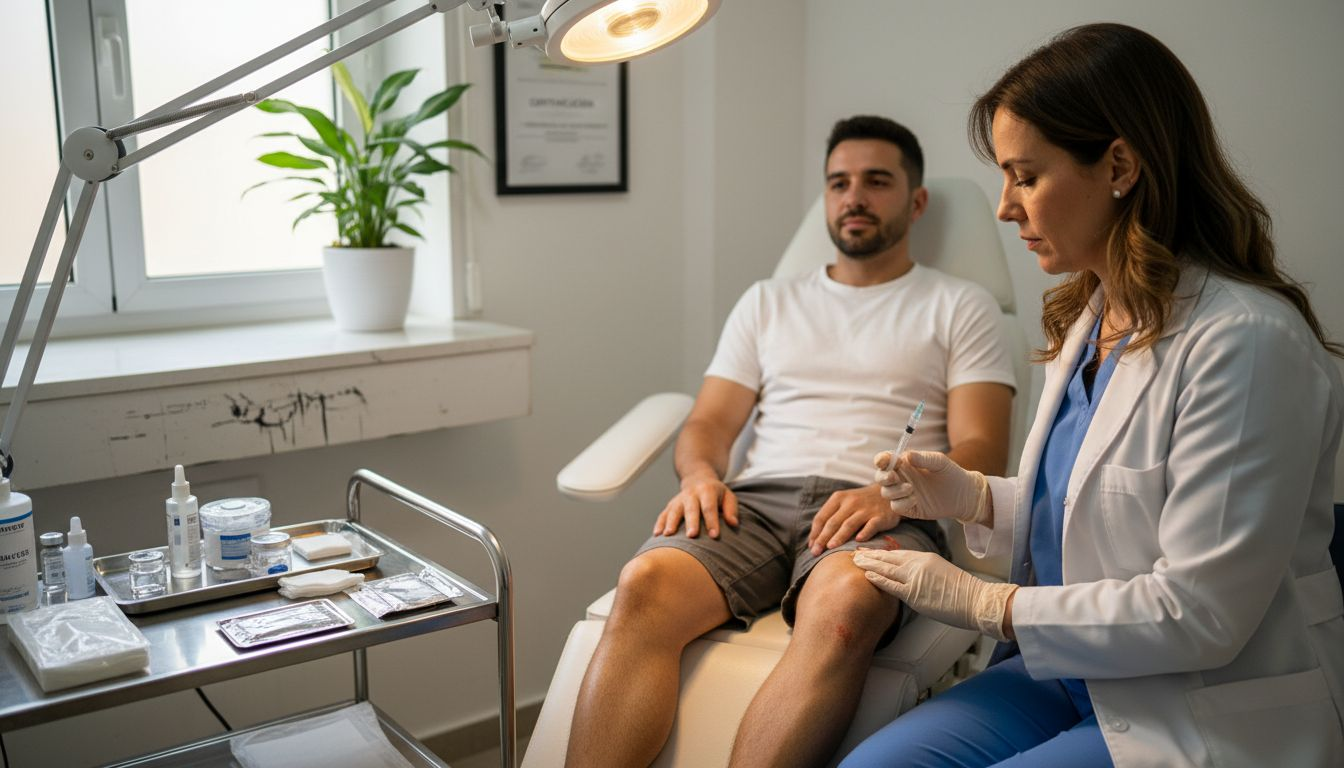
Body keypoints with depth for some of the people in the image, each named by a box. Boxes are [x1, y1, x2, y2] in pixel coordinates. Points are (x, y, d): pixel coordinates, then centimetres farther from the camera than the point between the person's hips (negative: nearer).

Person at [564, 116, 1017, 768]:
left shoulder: (961, 308, 18)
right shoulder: (768, 303, 27)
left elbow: (980, 450, 5)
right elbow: (708, 422, 20)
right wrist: (700, 474, -5)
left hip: (878, 511, -2)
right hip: (757, 497, 3)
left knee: (844, 604, -39)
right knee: (646, 585, -31)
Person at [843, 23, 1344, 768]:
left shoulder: (1247, 341, -21)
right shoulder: (1091, 315, 6)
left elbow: (1197, 615, -22)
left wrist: (983, 604, -14)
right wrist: (970, 497, -2)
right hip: (1075, 673, 7)